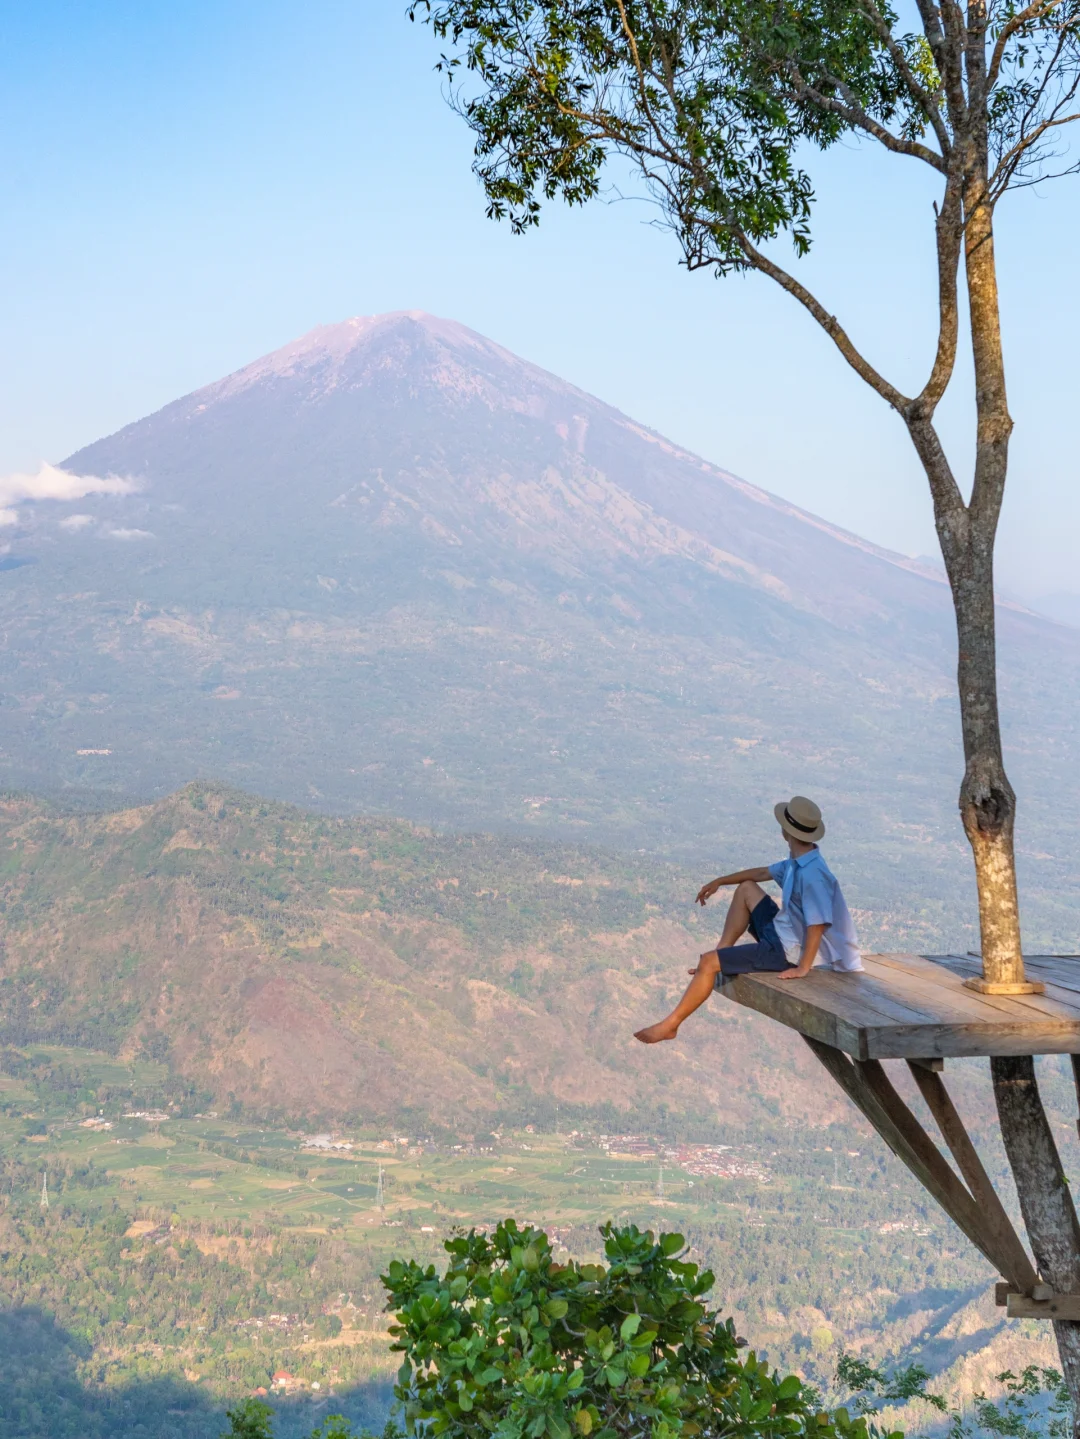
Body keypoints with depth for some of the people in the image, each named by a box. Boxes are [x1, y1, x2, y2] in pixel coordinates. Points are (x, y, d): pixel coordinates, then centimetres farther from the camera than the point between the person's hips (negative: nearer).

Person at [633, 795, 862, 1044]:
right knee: (746, 888, 24)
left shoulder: (812, 874, -30)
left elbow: (817, 924, -33)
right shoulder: (797, 862, 1)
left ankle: (670, 1024, 1)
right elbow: (763, 873, 19)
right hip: (780, 930, 10)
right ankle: (722, 953, 25)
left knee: (708, 962, -11)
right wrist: (719, 882, 24)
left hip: (787, 949, -10)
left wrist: (803, 968, -30)